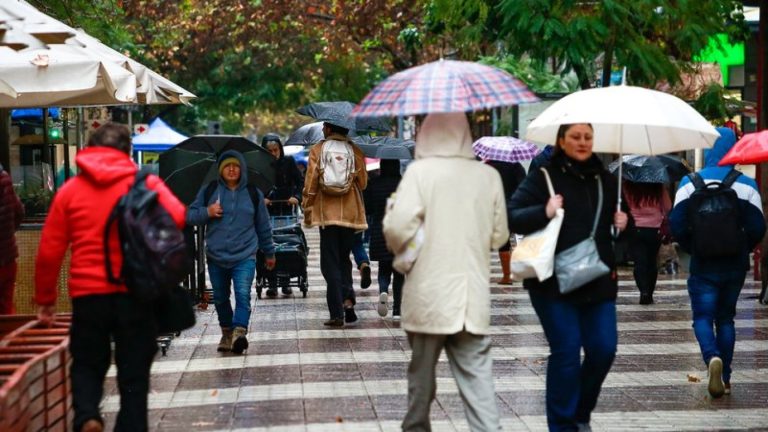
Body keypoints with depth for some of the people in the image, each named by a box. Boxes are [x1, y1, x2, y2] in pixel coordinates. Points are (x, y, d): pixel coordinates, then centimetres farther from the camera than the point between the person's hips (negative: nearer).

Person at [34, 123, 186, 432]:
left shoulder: (70, 189, 6)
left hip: (88, 293, 1)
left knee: (87, 364, 17)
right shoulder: (146, 184, 2)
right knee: (134, 372, 9)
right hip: (136, 292, -1)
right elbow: (177, 217, -12)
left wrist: (45, 299, 14)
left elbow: (49, 252, 5)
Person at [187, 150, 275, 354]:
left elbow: (263, 226, 16)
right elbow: (189, 216, 6)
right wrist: (207, 212, -13)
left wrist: (269, 253, 21)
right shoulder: (208, 191, 6)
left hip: (244, 256, -2)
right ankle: (227, 332, 28)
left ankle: (239, 332, -28)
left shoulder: (253, 194, 8)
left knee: (243, 294, -20)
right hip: (216, 256, 2)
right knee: (220, 298, 11)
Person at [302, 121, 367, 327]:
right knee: (344, 258, 17)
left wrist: (307, 210, 4)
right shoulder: (355, 150, 3)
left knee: (330, 263, 3)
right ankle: (347, 299, -4)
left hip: (327, 212, -2)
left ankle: (337, 314, -3)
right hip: (350, 213, 2)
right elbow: (363, 183, 6)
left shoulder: (317, 150, -1)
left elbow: (310, 183, -3)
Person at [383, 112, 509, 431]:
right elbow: (499, 236, 9)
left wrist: (394, 232, 5)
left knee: (422, 370, 15)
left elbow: (399, 228, -16)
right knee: (477, 375, 3)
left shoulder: (420, 171, -9)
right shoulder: (489, 175, 2)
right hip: (474, 295, 2)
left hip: (428, 294, -2)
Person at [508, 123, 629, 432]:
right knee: (566, 352, -7)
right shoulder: (543, 177, -3)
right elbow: (511, 217, -9)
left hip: (598, 280, 5)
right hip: (554, 282, -5)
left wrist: (623, 223, 6)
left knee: (604, 349, 1)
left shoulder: (606, 180, 13)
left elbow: (620, 217, 29)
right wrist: (544, 212, -25)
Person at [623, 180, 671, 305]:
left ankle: (644, 291, -19)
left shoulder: (627, 186, -7)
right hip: (655, 230, 1)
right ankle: (649, 295, 16)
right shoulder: (659, 187, -3)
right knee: (652, 262, 13)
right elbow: (668, 208, 3)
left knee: (639, 263, -1)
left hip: (635, 230, -1)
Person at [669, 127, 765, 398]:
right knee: (726, 318, 14)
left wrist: (692, 248, 6)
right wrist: (741, 251, 10)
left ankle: (713, 357, -26)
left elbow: (677, 225, -11)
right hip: (735, 267, 2)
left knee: (703, 318, 3)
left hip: (703, 265, -2)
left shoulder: (691, 183, -5)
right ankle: (725, 378, 15)